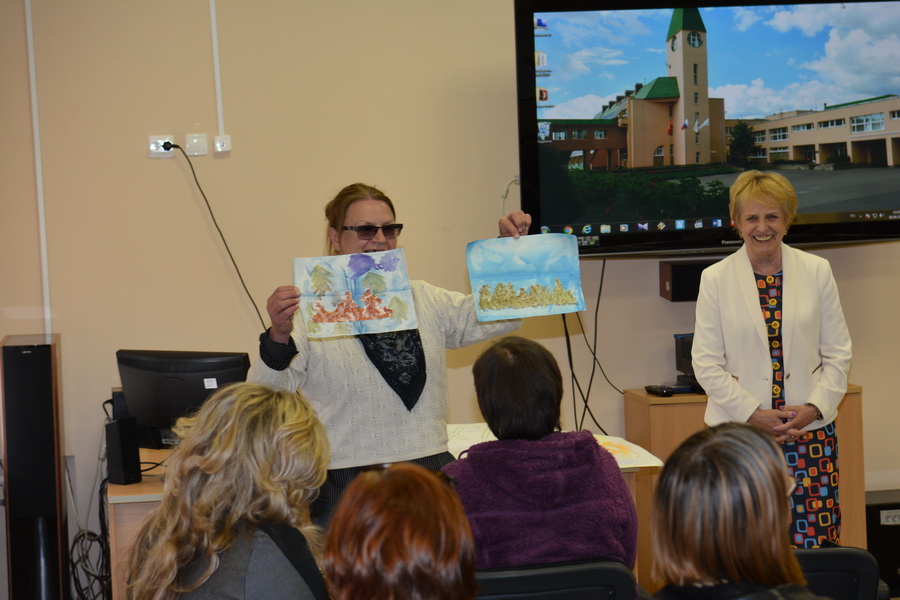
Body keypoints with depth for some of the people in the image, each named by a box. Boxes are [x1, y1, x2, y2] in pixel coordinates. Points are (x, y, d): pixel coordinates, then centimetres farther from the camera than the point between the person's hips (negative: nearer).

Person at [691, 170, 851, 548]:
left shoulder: (817, 271, 7)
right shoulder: (715, 279, 3)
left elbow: (838, 352, 8)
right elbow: (706, 363, 0)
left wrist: (815, 407, -6)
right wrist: (753, 414, -9)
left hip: (810, 431, 1)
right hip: (740, 432, -1)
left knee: (814, 544, -1)